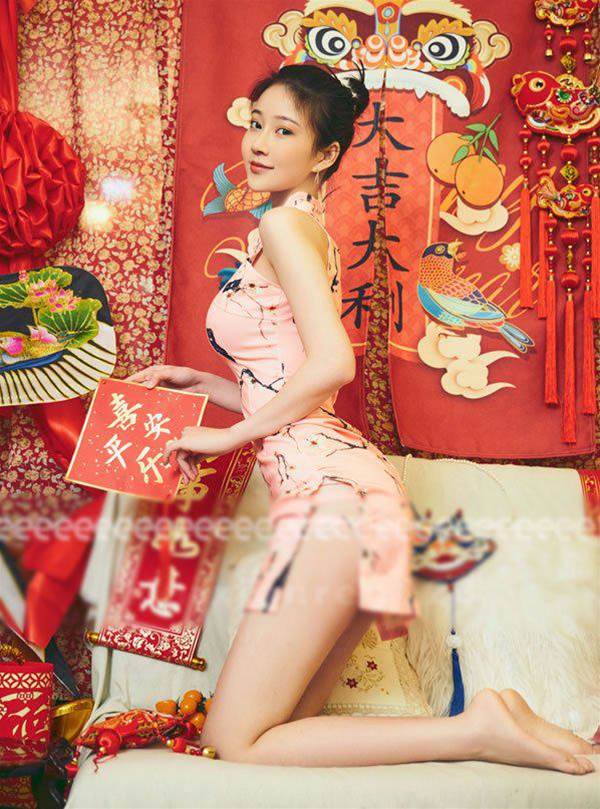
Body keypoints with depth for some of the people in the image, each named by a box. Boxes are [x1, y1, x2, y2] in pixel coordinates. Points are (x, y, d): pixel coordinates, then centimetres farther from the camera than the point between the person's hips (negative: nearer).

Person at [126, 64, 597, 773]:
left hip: (329, 488, -10)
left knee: (235, 743, -6)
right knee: (276, 730, 10)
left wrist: (226, 436, -7)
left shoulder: (285, 224, -3)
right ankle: (493, 727, 7)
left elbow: (332, 364, -17)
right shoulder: (306, 234, 26)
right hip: (345, 483, 10)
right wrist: (198, 382, 25)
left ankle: (477, 730, -7)